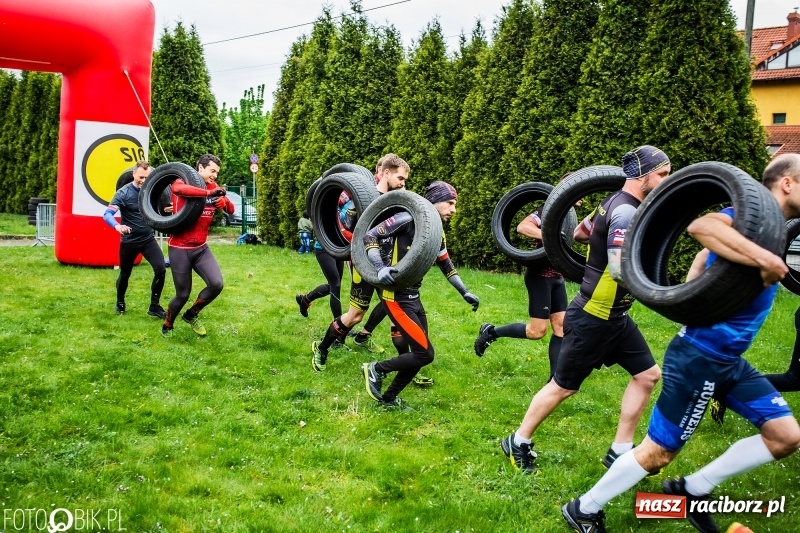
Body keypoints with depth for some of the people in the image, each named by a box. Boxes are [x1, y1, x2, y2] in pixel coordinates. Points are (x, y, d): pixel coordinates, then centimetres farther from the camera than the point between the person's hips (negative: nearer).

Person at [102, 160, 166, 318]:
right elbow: (107, 214, -24)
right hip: (129, 241, -3)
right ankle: (120, 302, 40)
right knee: (125, 274, 13)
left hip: (148, 239, 3)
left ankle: (154, 306, 0)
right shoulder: (123, 193, -16)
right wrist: (117, 226, -45)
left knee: (161, 269, -13)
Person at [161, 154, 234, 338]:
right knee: (183, 295, 2)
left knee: (216, 284, -12)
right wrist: (209, 193, -34)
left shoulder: (213, 187, 7)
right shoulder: (183, 182, -9)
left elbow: (231, 210, 2)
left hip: (201, 248, 5)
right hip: (179, 249, -5)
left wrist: (224, 201, -21)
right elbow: (178, 189, -34)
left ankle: (192, 314, 16)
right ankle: (167, 326, 31)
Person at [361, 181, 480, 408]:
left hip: (414, 298, 8)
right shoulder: (408, 219, -15)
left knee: (416, 354, 9)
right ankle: (375, 369, 8)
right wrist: (381, 268, -30)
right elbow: (369, 237, -16)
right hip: (396, 298, -8)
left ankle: (388, 398, 26)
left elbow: (446, 265, 24)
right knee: (425, 354, -10)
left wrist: (465, 292, 22)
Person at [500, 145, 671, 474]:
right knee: (563, 386, 4)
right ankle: (518, 442, 21)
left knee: (648, 374, 8)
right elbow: (621, 271, -31)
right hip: (593, 318, -10)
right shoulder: (627, 212, -22)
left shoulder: (614, 202, 7)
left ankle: (620, 451, 17)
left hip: (614, 317, 10)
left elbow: (579, 233, 20)